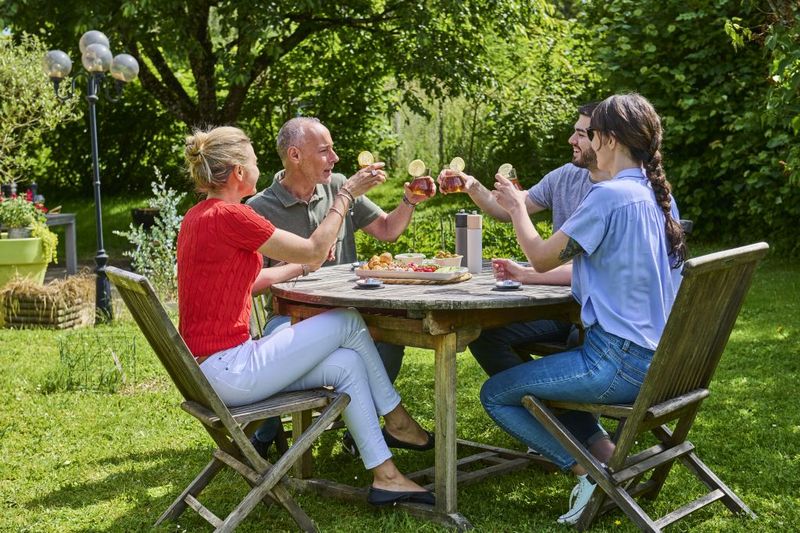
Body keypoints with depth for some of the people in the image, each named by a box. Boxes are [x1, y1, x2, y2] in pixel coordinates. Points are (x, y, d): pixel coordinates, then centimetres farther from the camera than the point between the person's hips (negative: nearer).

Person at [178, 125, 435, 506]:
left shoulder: (198, 216, 12)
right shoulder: (228, 215, -18)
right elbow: (313, 251, -10)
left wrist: (301, 265, 24)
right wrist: (346, 194, 0)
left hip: (211, 368, 10)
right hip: (228, 370, -10)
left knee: (347, 364, 8)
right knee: (348, 322, -1)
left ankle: (384, 475, 10)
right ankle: (395, 418, 17)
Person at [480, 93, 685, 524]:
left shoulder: (609, 194, -18)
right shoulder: (658, 195, 10)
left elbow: (543, 257, -10)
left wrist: (517, 207, 8)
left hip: (621, 362, -9)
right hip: (658, 358, 9)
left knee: (495, 394, 4)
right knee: (544, 369, 30)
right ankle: (607, 453, 14)